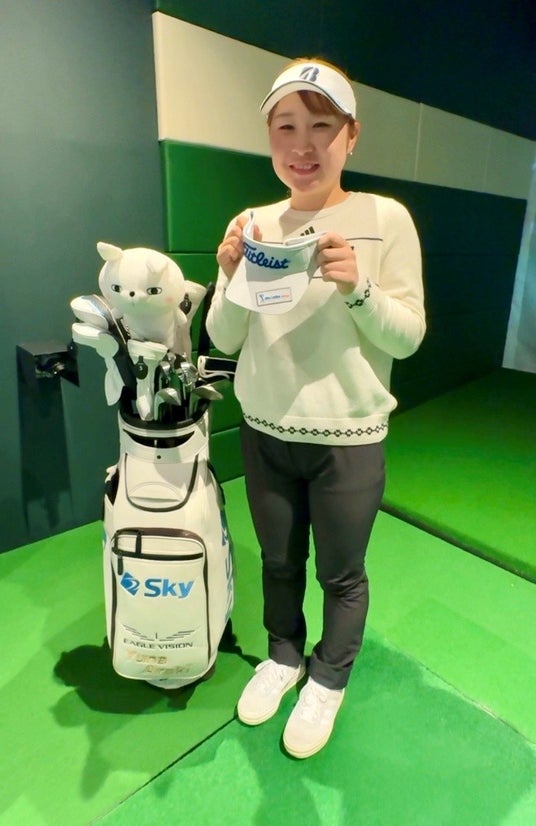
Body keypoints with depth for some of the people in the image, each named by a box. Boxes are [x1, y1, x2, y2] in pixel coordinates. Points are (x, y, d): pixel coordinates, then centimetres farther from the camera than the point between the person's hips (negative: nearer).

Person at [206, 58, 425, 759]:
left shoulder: (386, 218, -8)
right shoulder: (253, 224, 1)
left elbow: (409, 337, -7)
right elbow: (224, 340, 1)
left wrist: (358, 288, -24)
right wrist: (233, 279, -17)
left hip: (349, 440, -2)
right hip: (265, 433, 3)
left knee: (341, 575, 15)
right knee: (279, 562, 21)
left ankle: (329, 679, 44)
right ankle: (284, 655, 49)